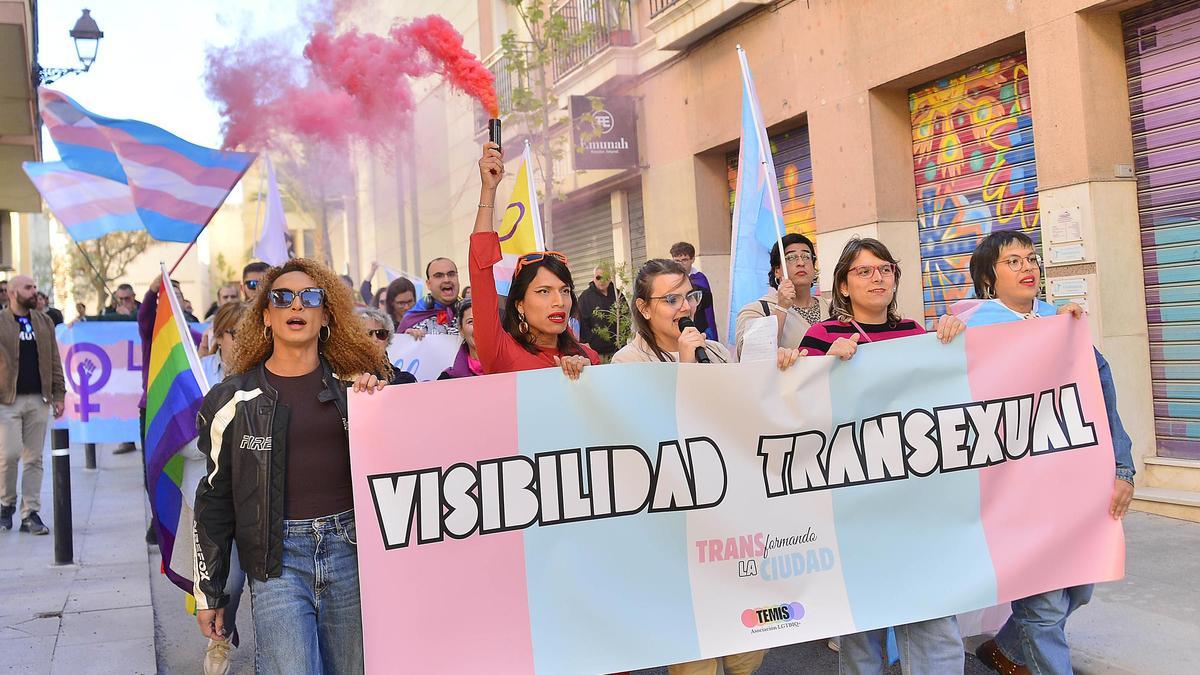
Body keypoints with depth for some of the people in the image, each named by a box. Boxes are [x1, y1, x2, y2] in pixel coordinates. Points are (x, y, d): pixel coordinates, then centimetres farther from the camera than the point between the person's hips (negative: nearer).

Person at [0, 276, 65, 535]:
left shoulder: (44, 322, 13)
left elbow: (54, 361, 14)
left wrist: (59, 394, 8)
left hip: (39, 400, 4)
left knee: (34, 458, 5)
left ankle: (31, 514, 10)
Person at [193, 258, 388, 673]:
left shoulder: (354, 384, 8)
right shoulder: (235, 399, 4)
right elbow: (214, 498, 8)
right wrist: (209, 595, 8)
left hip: (351, 547, 2)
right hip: (277, 558, -2)